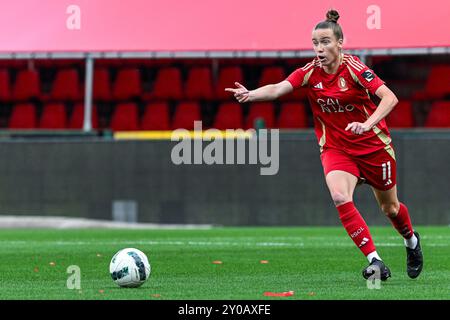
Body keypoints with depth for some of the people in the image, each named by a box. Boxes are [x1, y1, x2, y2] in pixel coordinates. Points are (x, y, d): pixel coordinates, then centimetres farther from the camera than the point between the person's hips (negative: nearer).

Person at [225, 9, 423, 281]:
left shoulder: (353, 68, -19)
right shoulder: (310, 73, -8)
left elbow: (390, 98, -27)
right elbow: (278, 89, -23)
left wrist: (368, 124, -42)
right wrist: (250, 94, -43)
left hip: (374, 146, -2)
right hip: (336, 149, 2)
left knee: (389, 207, 14)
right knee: (340, 197, -27)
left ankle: (412, 241, 49)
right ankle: (375, 261, -23)